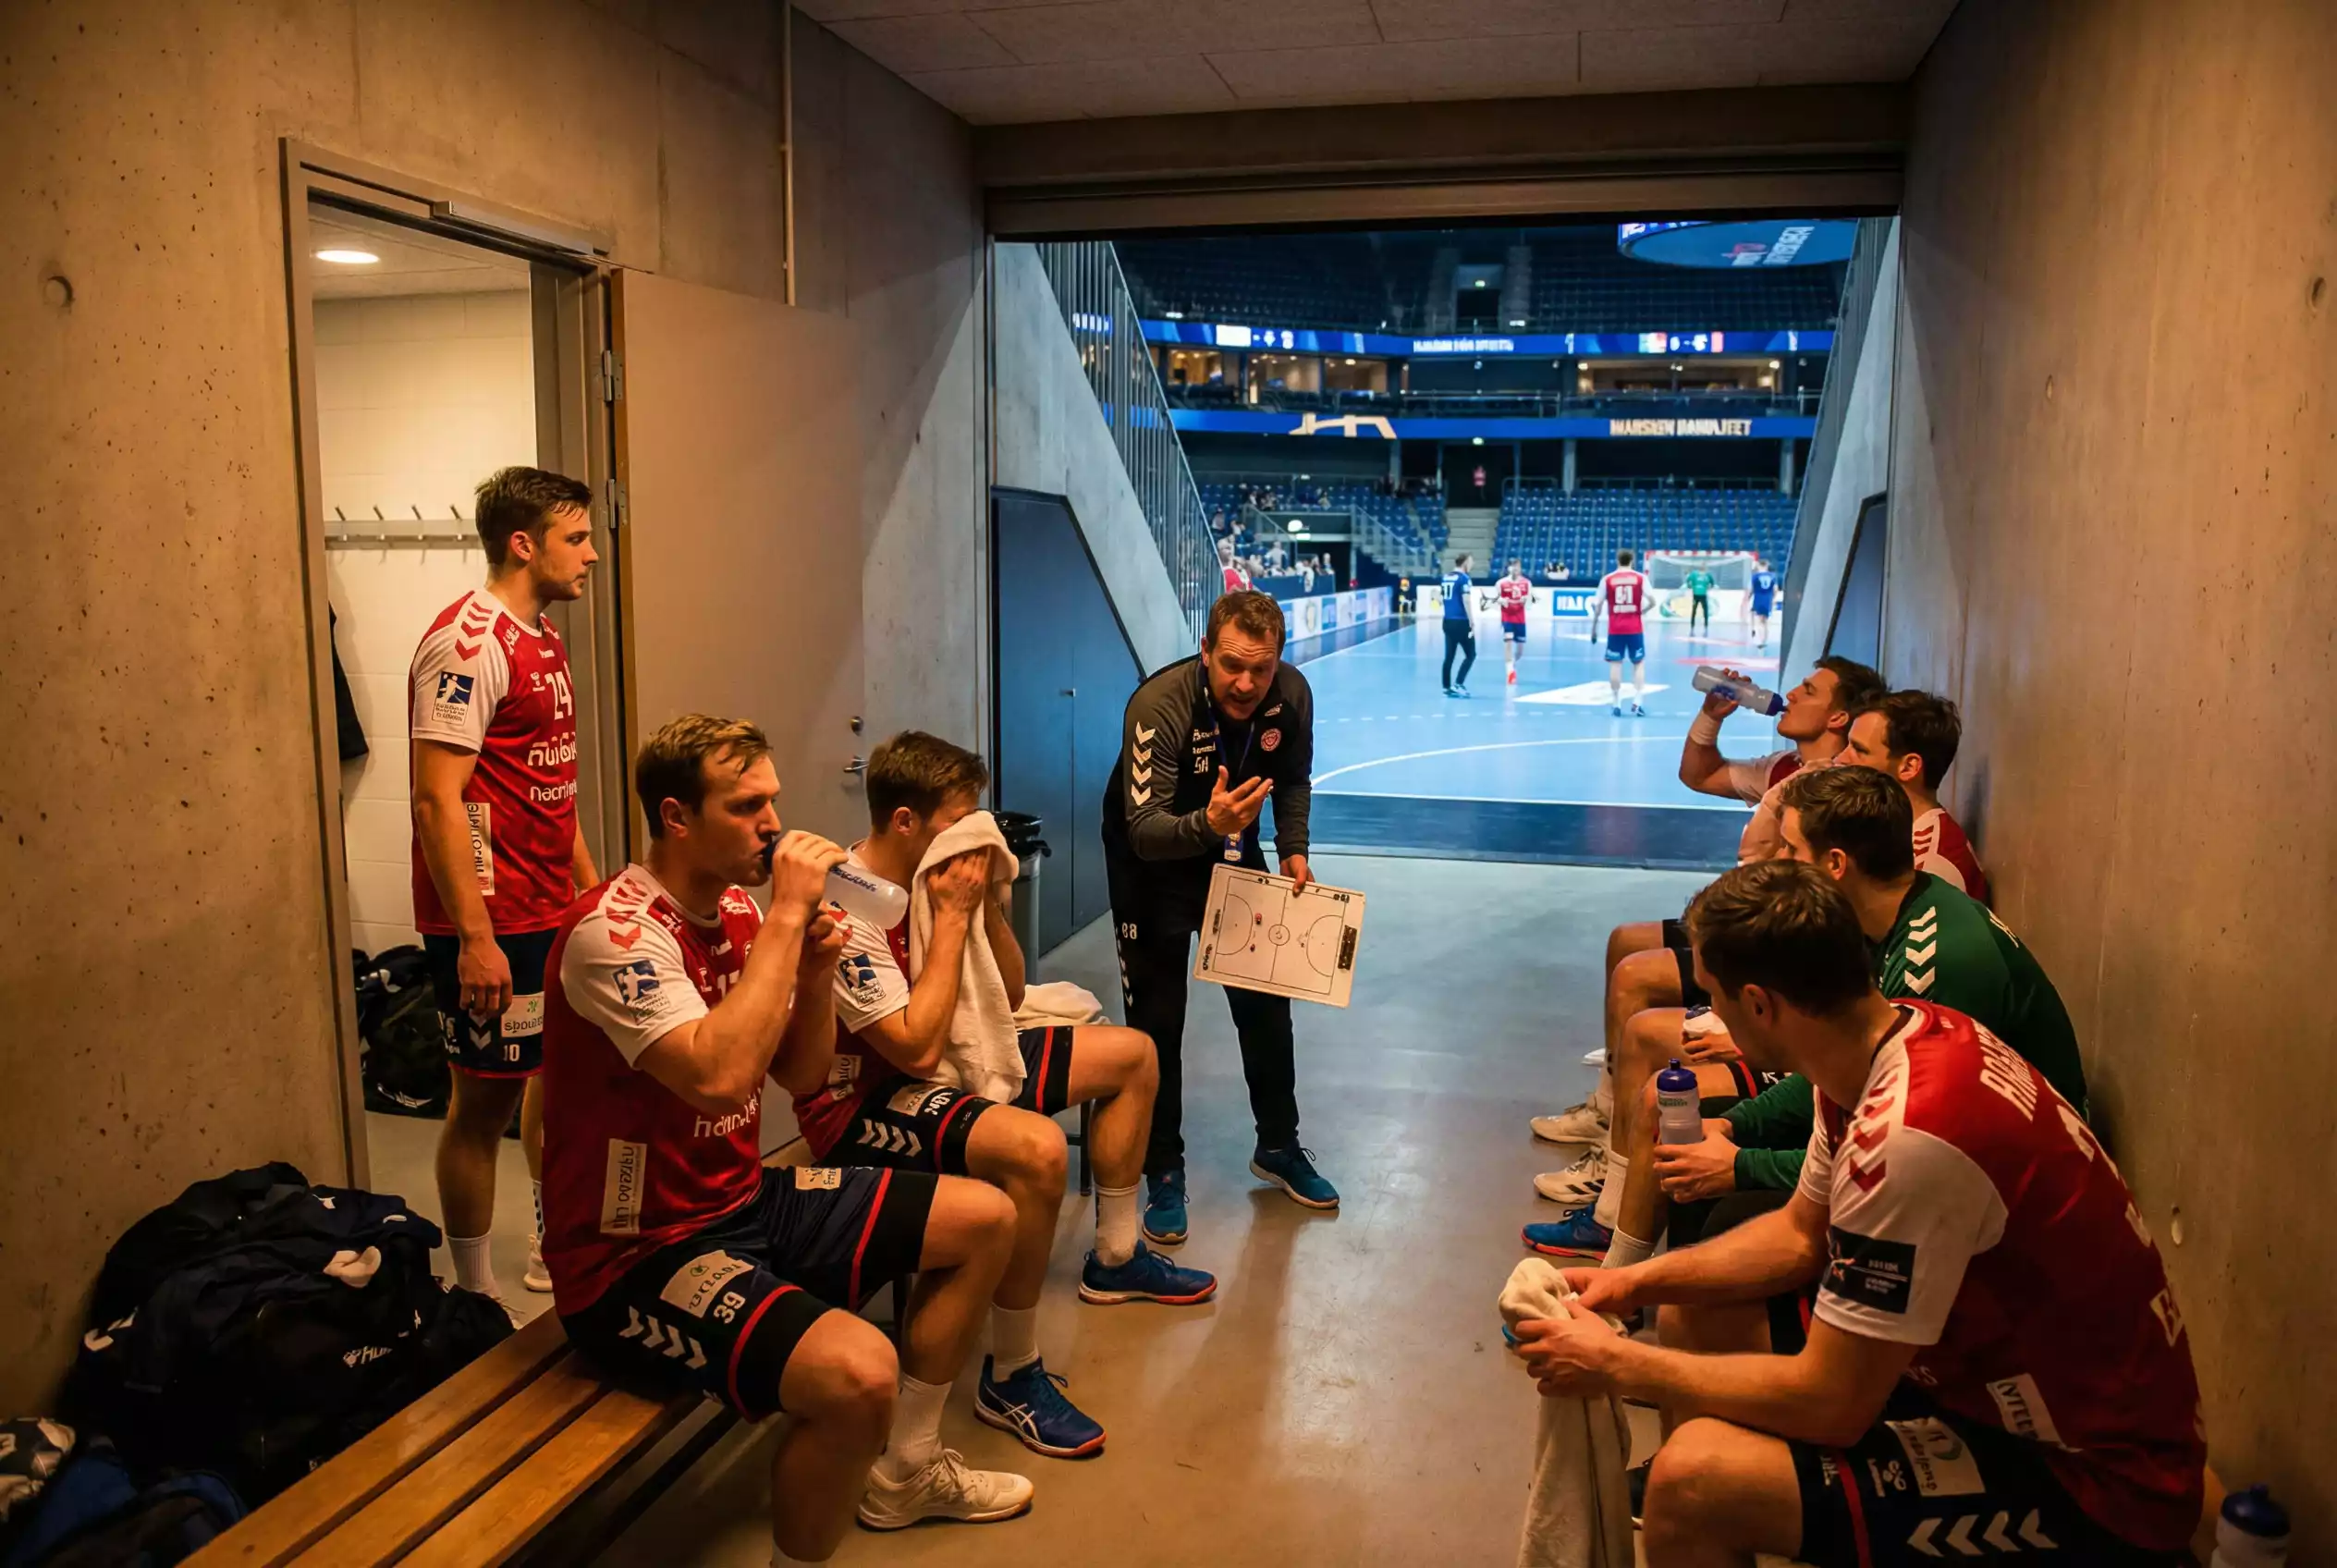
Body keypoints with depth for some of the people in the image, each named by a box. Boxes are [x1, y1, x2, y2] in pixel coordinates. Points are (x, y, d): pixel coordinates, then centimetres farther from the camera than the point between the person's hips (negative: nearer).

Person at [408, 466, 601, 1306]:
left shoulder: (540, 638, 13)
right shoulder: (469, 640, -17)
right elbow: (436, 798, -22)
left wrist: (592, 886, 19)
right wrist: (474, 937, -25)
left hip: (553, 913, 9)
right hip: (494, 924, -9)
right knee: (486, 1099, 1)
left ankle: (554, 1246, 35)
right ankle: (475, 1294, 15)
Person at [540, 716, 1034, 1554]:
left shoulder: (739, 909, 4)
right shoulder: (614, 932, -22)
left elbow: (800, 1074, 11)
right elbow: (720, 1075, -37)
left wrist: (816, 969, -9)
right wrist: (787, 915, -28)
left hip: (745, 1201, 9)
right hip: (638, 1252, -9)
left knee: (984, 1218, 10)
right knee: (858, 1372, -33)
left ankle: (904, 1467, 26)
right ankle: (797, 1554, -2)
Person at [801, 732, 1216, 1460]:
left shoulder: (932, 877, 1)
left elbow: (1008, 997, 9)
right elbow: (917, 1048, -29)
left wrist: (988, 900, -7)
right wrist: (952, 915, -24)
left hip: (950, 1064, 10)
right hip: (864, 1102, -9)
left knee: (1132, 1054, 11)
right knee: (1036, 1148, -37)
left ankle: (1115, 1258, 27)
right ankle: (1011, 1378, -16)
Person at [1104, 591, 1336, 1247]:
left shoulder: (1291, 694, -18)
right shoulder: (1158, 706, -34)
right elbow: (1145, 831, -39)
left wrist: (1294, 852, -6)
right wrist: (1208, 824, -56)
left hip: (1233, 848, 5)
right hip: (1152, 856, -4)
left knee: (1266, 1002, 10)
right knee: (1157, 1019, -4)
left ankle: (1278, 1148, 30)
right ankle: (1164, 1174, 12)